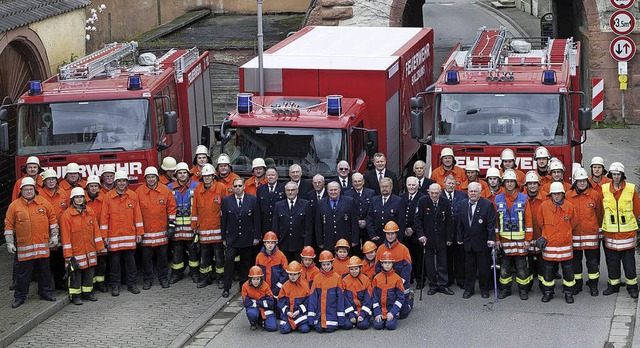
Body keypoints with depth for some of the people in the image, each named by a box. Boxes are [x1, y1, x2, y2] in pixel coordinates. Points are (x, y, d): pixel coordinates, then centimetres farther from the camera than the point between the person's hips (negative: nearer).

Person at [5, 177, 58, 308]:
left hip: (42, 244, 2)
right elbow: (9, 225, 2)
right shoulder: (14, 206, 0)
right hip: (24, 246, -2)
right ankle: (20, 296, 12)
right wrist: (9, 242, -2)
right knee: (23, 273, 2)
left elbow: (52, 219, 11)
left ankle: (46, 292, 25)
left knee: (44, 271, 11)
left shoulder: (43, 203, 4)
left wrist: (54, 235, 7)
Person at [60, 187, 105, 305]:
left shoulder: (90, 212, 6)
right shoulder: (67, 215, -10)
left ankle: (87, 293, 25)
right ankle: (75, 296, 11)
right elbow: (65, 236, -10)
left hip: (90, 251, 5)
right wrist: (68, 254, -12)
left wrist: (99, 246, 8)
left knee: (89, 273, 13)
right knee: (76, 274, 1)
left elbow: (96, 230, 11)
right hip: (76, 251, -5)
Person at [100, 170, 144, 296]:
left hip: (129, 235, 1)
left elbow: (137, 215, 6)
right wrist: (104, 236, -4)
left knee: (130, 260, 6)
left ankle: (131, 284, 16)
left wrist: (139, 233, 3)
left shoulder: (133, 196, 4)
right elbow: (104, 217, -1)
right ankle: (115, 286, 13)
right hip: (114, 235, -1)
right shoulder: (108, 196, -1)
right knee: (114, 261, 4)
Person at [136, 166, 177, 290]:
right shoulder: (139, 192, -2)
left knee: (162, 255, 9)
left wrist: (171, 223, 3)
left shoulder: (166, 191, 1)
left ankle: (163, 278, 21)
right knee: (146, 256, 3)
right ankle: (147, 280, 15)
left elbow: (172, 207, 7)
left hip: (161, 231, 1)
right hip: (145, 231, -1)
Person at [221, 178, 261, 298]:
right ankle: (226, 288, -5)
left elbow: (256, 219, 0)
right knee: (228, 260, -11)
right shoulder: (226, 200, 1)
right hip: (232, 237, 0)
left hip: (247, 237, 0)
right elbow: (223, 220, 4)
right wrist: (223, 237, 3)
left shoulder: (252, 199, -1)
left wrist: (256, 236, -2)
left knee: (245, 263, 9)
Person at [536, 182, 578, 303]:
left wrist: (564, 233, 9)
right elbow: (540, 223, 9)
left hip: (565, 244, 0)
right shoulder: (544, 206, -4)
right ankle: (547, 292, 21)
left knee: (568, 271, 4)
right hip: (549, 245, 0)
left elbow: (573, 223, 10)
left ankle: (568, 293, 17)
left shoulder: (569, 206, -2)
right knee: (548, 271, 8)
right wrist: (546, 236, 9)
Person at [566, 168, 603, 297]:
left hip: (591, 233, -1)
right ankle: (577, 284, 20)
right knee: (576, 260, 8)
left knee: (592, 260, 3)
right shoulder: (568, 196, 1)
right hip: (574, 234, 1)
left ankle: (593, 285, 13)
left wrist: (596, 227, 13)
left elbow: (599, 213, 9)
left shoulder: (595, 195, -1)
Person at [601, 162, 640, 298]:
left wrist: (627, 220, 10)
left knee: (629, 260, 3)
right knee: (612, 260, 9)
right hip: (610, 232, 2)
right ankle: (613, 284, 21)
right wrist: (608, 221, 10)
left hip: (628, 231, -2)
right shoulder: (604, 189, 0)